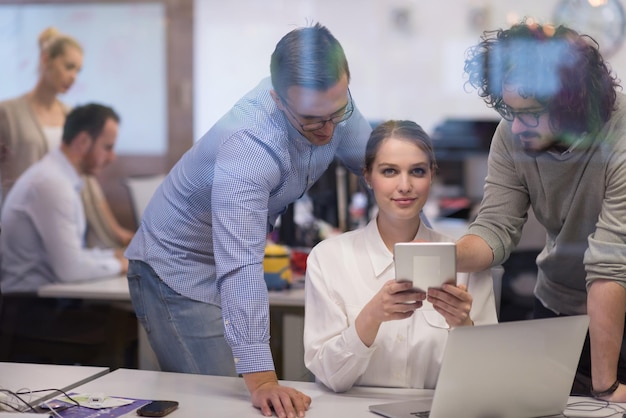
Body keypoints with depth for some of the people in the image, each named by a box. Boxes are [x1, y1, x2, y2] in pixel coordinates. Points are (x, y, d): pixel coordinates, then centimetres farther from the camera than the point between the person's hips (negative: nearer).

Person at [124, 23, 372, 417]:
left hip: (229, 263, 8)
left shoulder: (329, 99, -15)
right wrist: (261, 380, -51)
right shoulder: (247, 147, -38)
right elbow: (240, 269, -45)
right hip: (179, 270, -7)